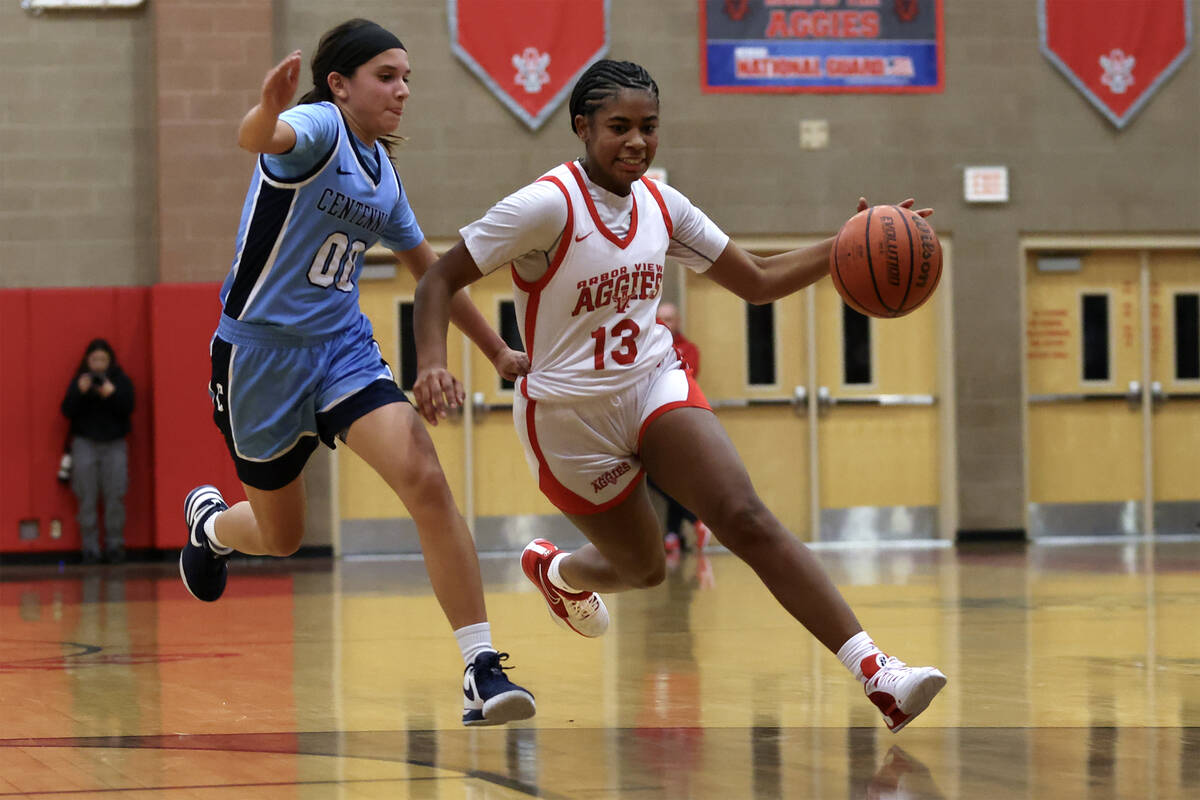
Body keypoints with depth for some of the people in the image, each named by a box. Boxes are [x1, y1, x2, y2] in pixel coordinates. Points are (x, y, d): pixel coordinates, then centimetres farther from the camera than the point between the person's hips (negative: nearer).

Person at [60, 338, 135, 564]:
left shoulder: (121, 381, 5)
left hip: (114, 444, 0)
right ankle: (90, 547, 0)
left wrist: (111, 394, -23)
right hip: (85, 443, 0)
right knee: (87, 499, -4)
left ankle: (115, 545, 2)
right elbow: (67, 411, -3)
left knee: (115, 498, -6)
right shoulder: (78, 382, 6)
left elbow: (128, 408, -6)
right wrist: (80, 392, -18)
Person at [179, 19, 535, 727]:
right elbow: (259, 139, -39)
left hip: (344, 348, 5)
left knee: (424, 478, -21)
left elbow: (430, 269, 24)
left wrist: (497, 350, 25)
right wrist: (268, 109, -63)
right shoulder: (319, 126, -13)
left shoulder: (384, 175, 9)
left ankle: (483, 669, -22)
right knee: (281, 536, 12)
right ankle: (209, 521, 51)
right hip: (260, 349, -5)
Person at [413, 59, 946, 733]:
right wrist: (432, 364, -36)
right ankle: (553, 568, 49)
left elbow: (757, 281, 7)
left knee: (747, 518, -18)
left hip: (656, 383, 4)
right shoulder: (548, 204, -20)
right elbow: (440, 278, -18)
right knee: (643, 568, 11)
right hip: (570, 416, -4)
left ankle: (877, 675, -27)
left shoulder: (660, 204, -1)